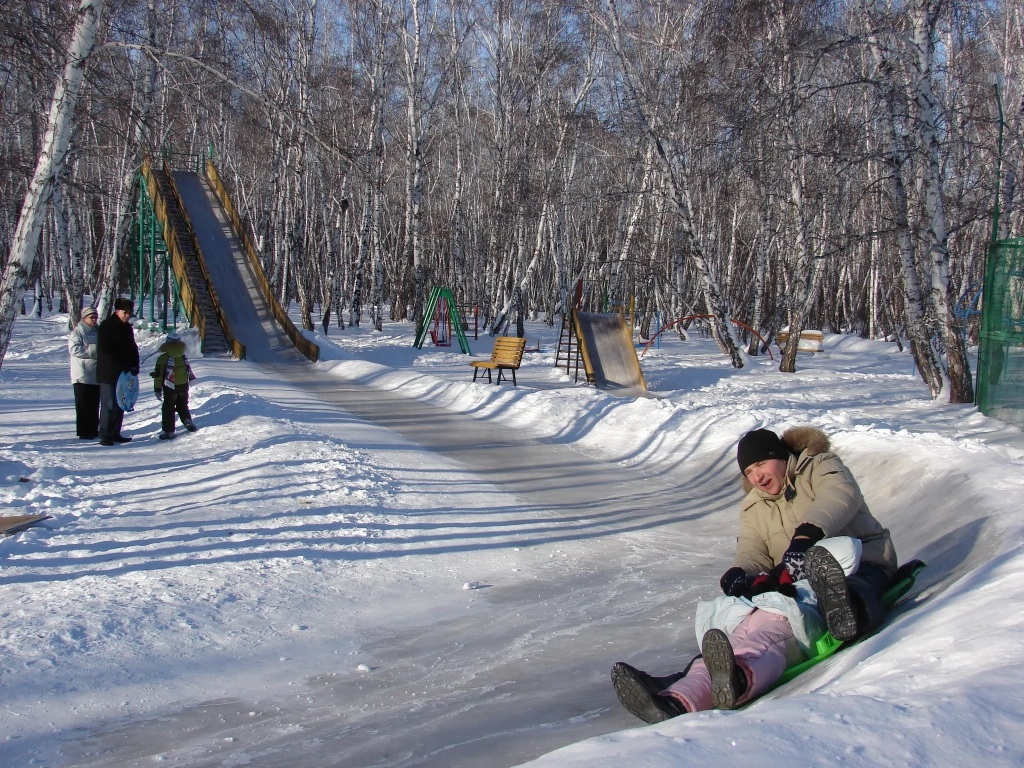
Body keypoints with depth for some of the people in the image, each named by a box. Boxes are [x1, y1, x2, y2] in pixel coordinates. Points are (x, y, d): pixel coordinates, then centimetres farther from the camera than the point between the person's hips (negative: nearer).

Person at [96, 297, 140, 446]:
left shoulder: (127, 328, 14)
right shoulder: (106, 327, -9)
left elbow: (133, 348, 18)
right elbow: (105, 350, -17)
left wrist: (134, 366, 2)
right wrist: (124, 365, -19)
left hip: (123, 374, 8)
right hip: (108, 374, -8)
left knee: (121, 404, 10)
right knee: (109, 405, -8)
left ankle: (115, 434, 18)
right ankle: (105, 436, -3)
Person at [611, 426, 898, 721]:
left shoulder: (821, 467, 7)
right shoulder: (754, 509, 21)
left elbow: (840, 495, -16)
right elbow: (752, 553, 7)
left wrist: (805, 536, -34)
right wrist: (738, 574, -18)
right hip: (795, 582, 4)